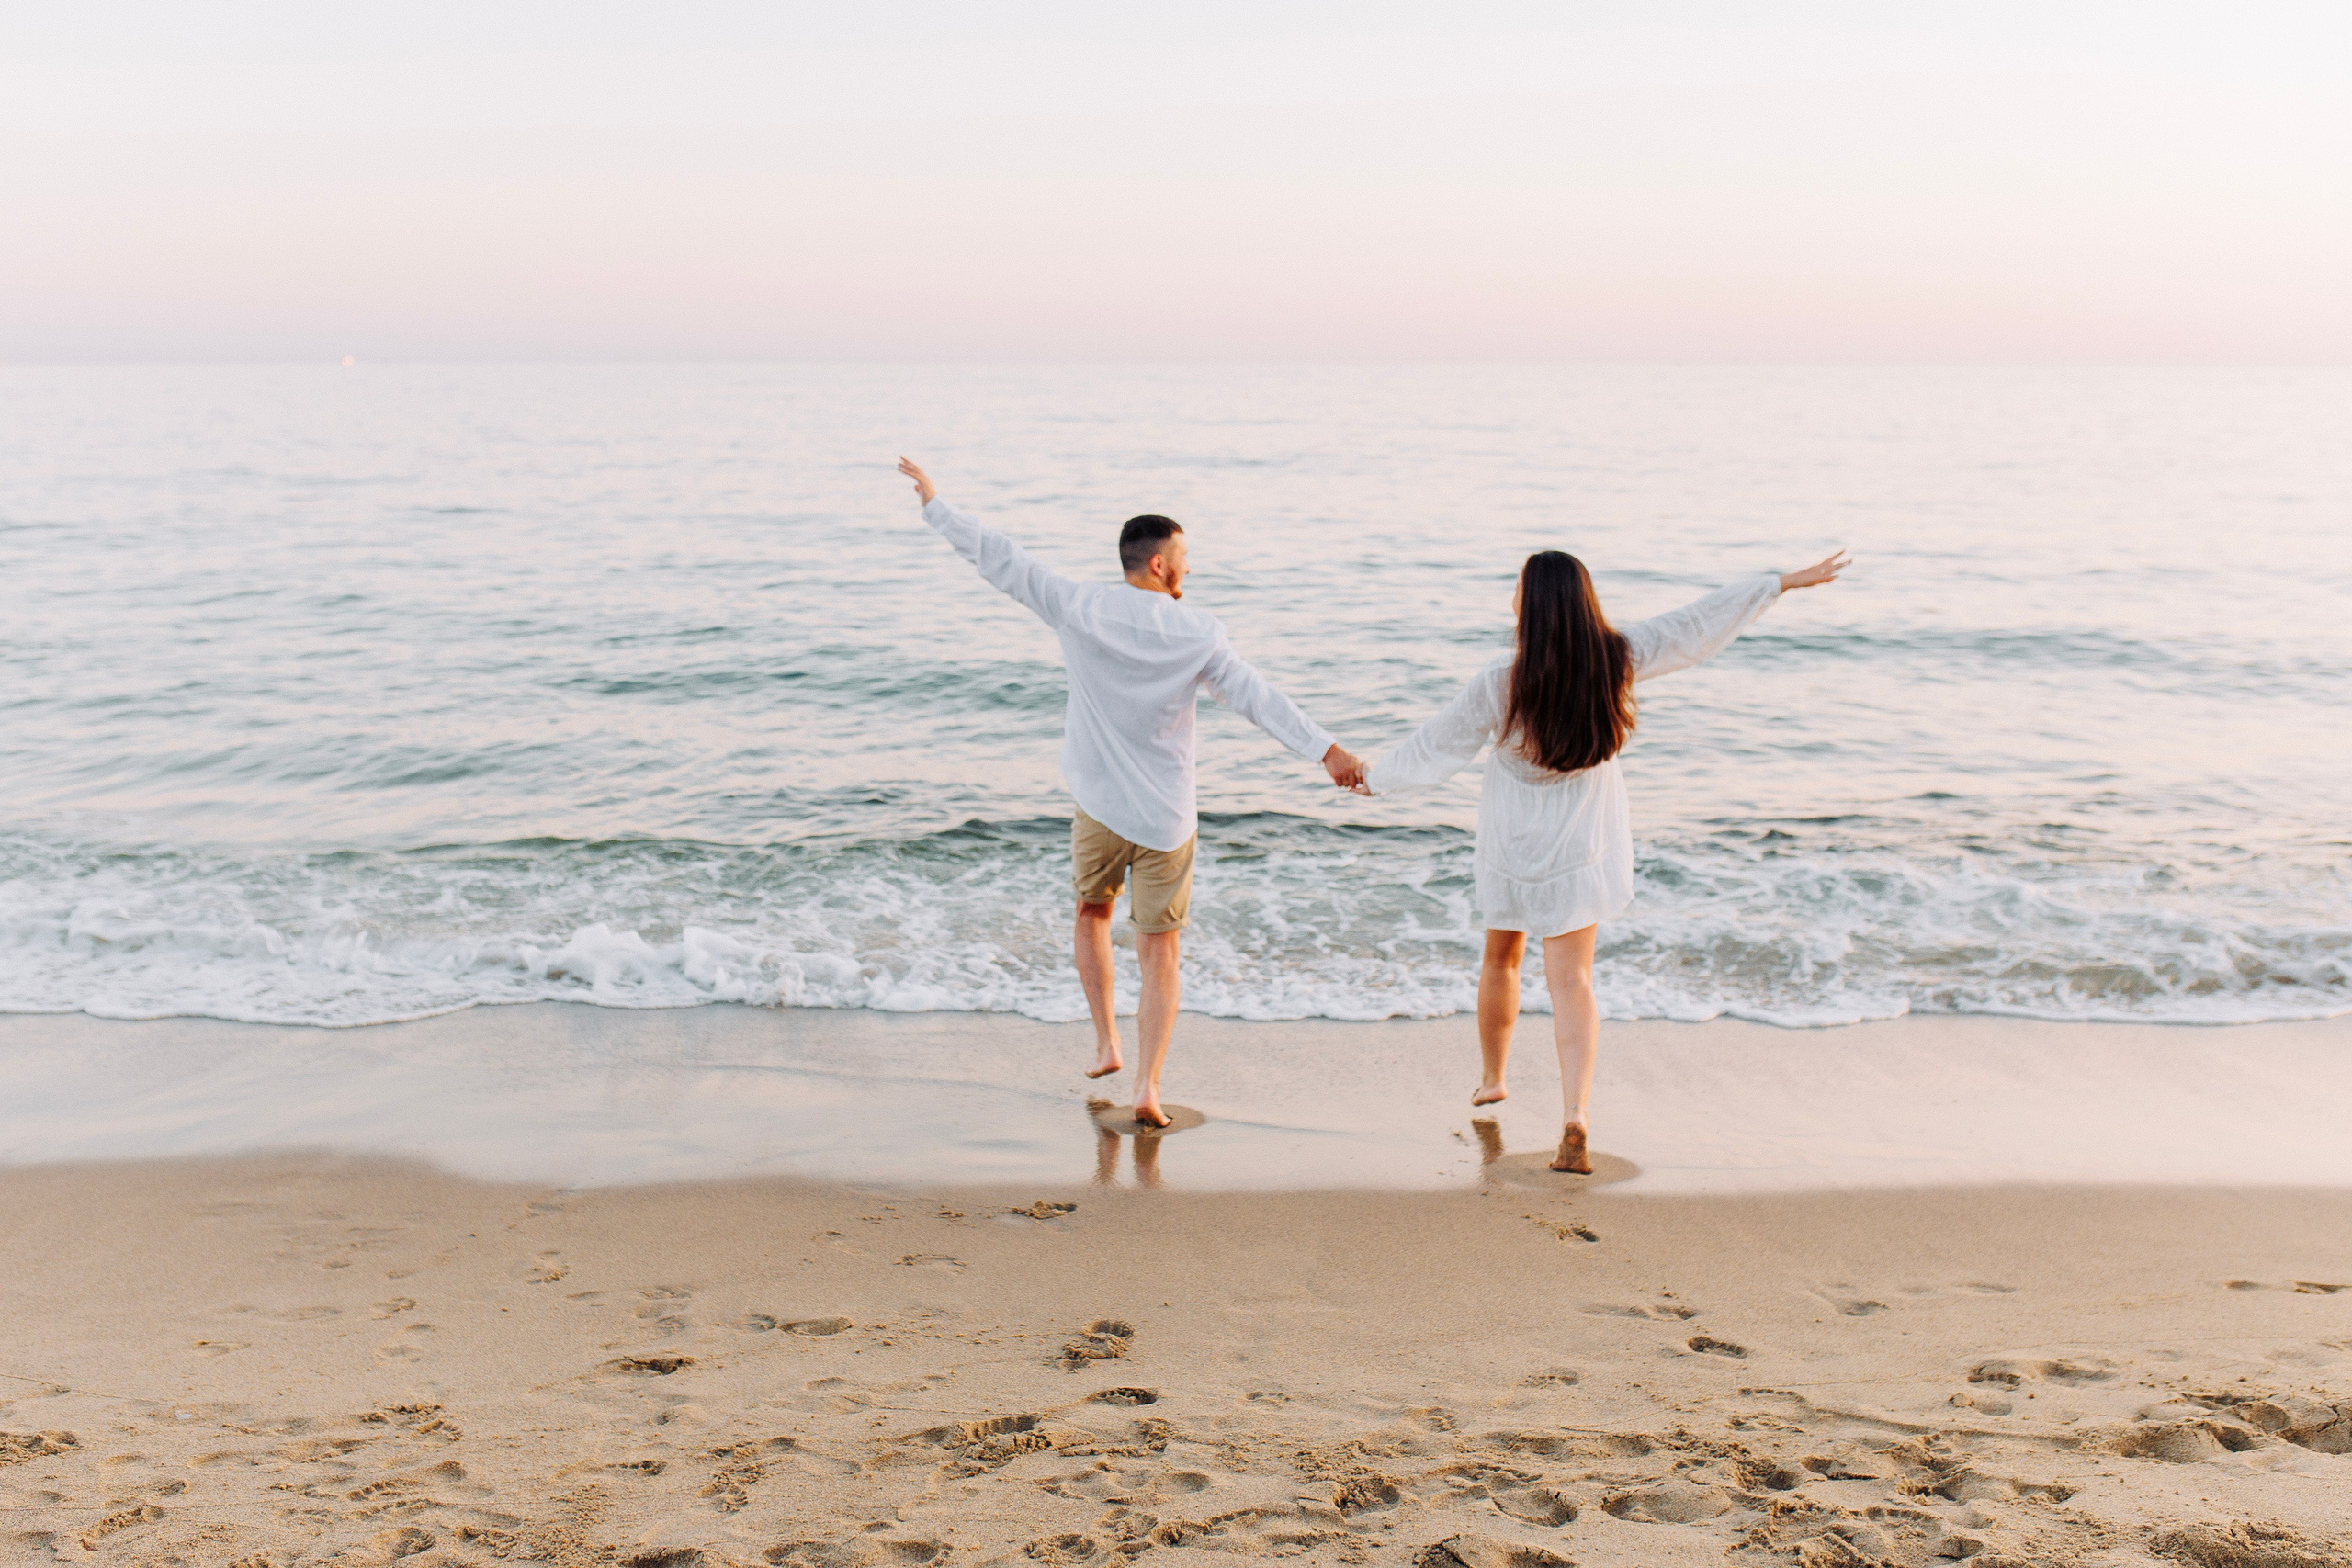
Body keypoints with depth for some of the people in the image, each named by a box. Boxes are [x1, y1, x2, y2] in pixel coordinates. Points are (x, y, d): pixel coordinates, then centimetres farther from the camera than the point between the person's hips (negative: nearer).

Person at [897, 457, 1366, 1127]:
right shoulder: (1197, 633, -9)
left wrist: (934, 503, 8)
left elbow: (1001, 560, -2)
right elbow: (1256, 696, -12)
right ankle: (1147, 1085, -4)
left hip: (1099, 806, 1)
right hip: (1166, 819, -1)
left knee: (1092, 911, 27)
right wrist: (1326, 751, -12)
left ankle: (1106, 1044, 26)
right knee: (1159, 954, 5)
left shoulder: (1078, 607, -7)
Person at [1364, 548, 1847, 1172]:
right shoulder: (1616, 658, -15)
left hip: (1512, 839, -1)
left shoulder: (1498, 684, -22)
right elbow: (1699, 621, -7)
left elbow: (1434, 747, -11)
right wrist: (1788, 581, 3)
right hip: (1579, 841, 1)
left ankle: (1492, 1079, 40)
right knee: (1571, 977, 0)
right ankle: (1575, 1116, -16)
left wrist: (1374, 776, 8)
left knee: (1502, 957, 21)